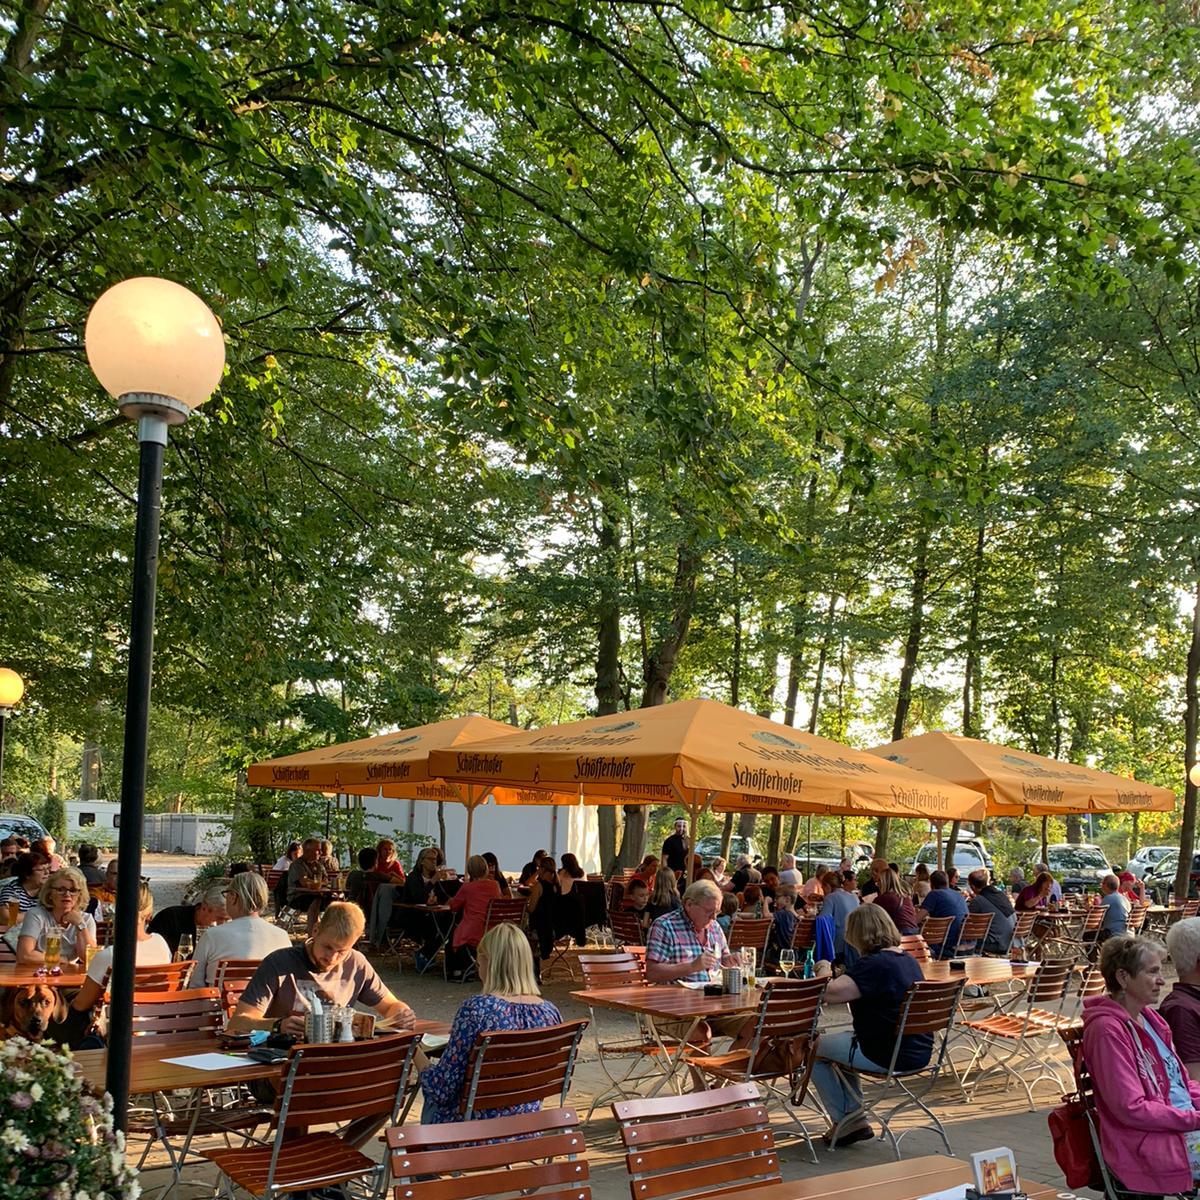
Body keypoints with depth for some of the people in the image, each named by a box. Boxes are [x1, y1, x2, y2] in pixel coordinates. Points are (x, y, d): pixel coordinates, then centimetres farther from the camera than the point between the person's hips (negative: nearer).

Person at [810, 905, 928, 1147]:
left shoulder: (872, 964, -21)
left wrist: (823, 972, -8)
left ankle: (844, 1121, 18)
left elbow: (830, 993, -29)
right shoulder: (909, 960, 7)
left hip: (887, 1055, -9)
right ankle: (854, 1119, 29)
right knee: (843, 1040, 31)